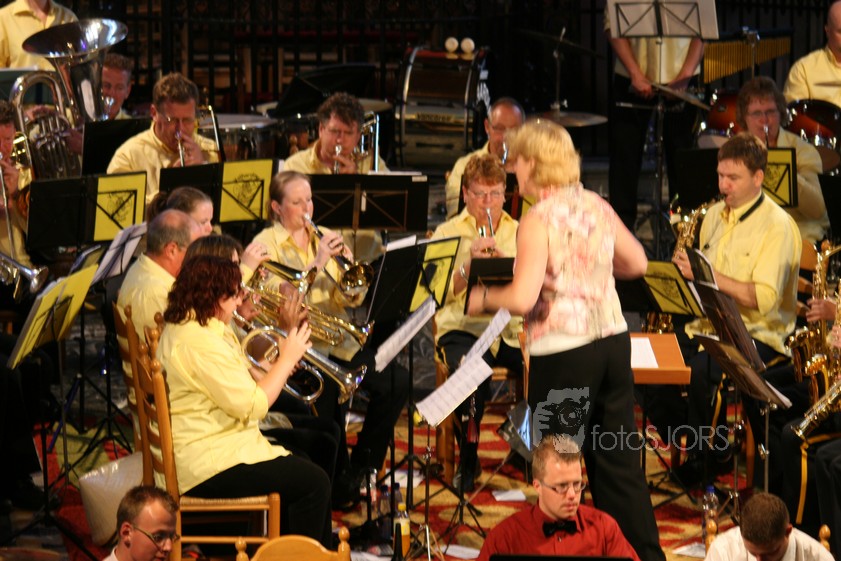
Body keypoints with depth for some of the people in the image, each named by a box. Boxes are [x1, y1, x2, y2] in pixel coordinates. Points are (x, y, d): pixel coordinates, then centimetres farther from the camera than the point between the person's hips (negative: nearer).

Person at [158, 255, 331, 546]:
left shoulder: (179, 328, 12)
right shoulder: (201, 342, -22)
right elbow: (252, 406, -22)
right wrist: (286, 360, -10)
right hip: (207, 465, -11)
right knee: (313, 482, -12)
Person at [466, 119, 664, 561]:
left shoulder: (539, 220, -14)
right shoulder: (597, 206, 7)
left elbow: (523, 298, -22)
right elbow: (637, 263, 19)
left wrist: (483, 298, -4)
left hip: (563, 351, -7)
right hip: (612, 340, 7)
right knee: (620, 460, 14)